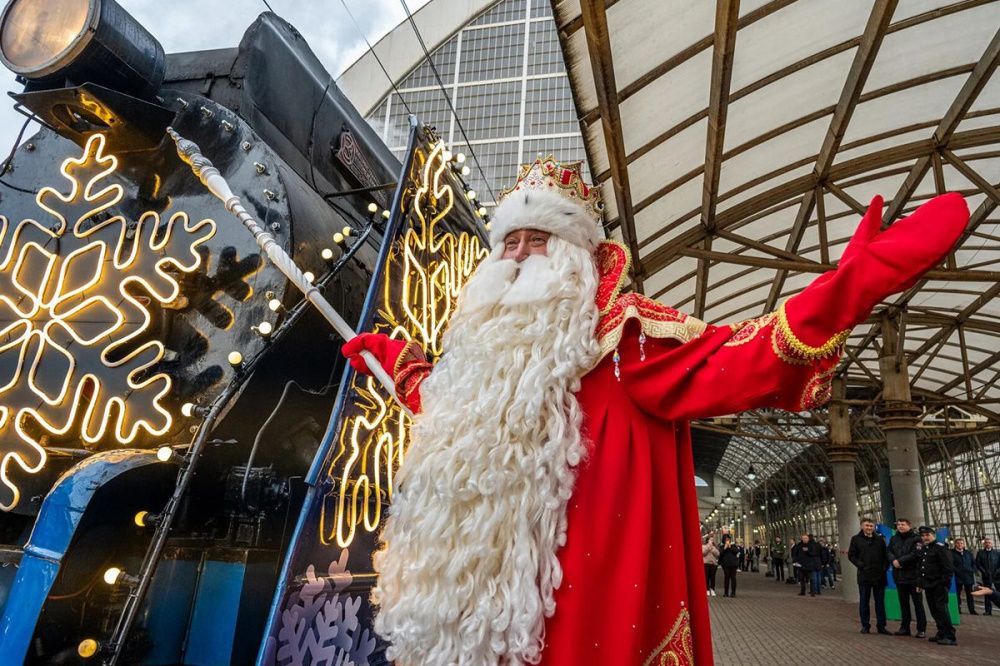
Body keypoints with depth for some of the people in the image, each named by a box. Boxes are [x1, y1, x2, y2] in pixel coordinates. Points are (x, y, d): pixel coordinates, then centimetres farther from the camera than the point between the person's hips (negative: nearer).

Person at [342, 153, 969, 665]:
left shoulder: (624, 328, -7)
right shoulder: (488, 342, 14)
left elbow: (725, 363, -21)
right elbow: (448, 410, 32)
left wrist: (844, 286, -34)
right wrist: (396, 357, 40)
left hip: (582, 601, -6)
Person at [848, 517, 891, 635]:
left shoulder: (880, 539, 8)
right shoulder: (856, 539, 1)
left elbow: (885, 555, 11)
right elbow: (851, 555, 0)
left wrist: (885, 567, -3)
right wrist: (861, 565, -11)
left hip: (879, 576, 2)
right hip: (864, 576, -2)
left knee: (880, 602, 7)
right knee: (864, 602, 5)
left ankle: (881, 626, 15)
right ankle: (865, 626, 13)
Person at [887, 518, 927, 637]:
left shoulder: (916, 538, -7)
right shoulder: (894, 539, 13)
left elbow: (915, 554, -18)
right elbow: (889, 552, 7)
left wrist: (900, 561, -16)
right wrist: (893, 560, -13)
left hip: (913, 575, -6)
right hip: (899, 575, 6)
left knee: (918, 603, 1)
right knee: (903, 603, 12)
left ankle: (921, 629, 8)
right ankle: (904, 627, 20)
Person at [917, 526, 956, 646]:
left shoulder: (940, 547, -10)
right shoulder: (922, 549, 16)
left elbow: (947, 567, -15)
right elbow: (921, 567, 23)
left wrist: (945, 582, -19)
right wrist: (921, 583, 19)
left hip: (939, 585, -8)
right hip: (928, 586, 8)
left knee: (942, 610, -9)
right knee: (934, 611, 12)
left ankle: (950, 637, -5)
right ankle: (941, 634, 20)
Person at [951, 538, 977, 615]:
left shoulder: (968, 553, 12)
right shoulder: (952, 553, -4)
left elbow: (974, 563, 15)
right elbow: (951, 565, -8)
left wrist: (973, 570, 1)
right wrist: (957, 571, -15)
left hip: (968, 577, 4)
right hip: (958, 577, -4)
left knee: (970, 594, 8)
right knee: (957, 594, 1)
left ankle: (972, 610, 14)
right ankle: (958, 609, 6)